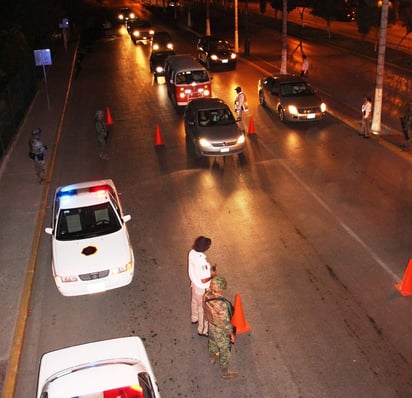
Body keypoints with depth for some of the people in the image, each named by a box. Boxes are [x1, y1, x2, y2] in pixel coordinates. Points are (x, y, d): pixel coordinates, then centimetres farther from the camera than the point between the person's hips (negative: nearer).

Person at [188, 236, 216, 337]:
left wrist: (208, 270, 5)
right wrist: (212, 275, -13)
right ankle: (202, 330, 33)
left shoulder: (192, 253, -14)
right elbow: (204, 280, -30)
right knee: (203, 309, 14)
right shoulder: (202, 261, -39)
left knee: (195, 302, 31)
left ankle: (194, 319, 57)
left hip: (194, 283, 8)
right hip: (202, 288, -8)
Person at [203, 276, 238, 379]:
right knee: (224, 351, 19)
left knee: (212, 343, 35)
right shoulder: (222, 304, -43)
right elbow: (225, 322, -29)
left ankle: (212, 358, 64)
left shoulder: (206, 296, -23)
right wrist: (232, 334, -11)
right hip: (221, 330, -7)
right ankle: (224, 372, 41)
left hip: (211, 325, 7)